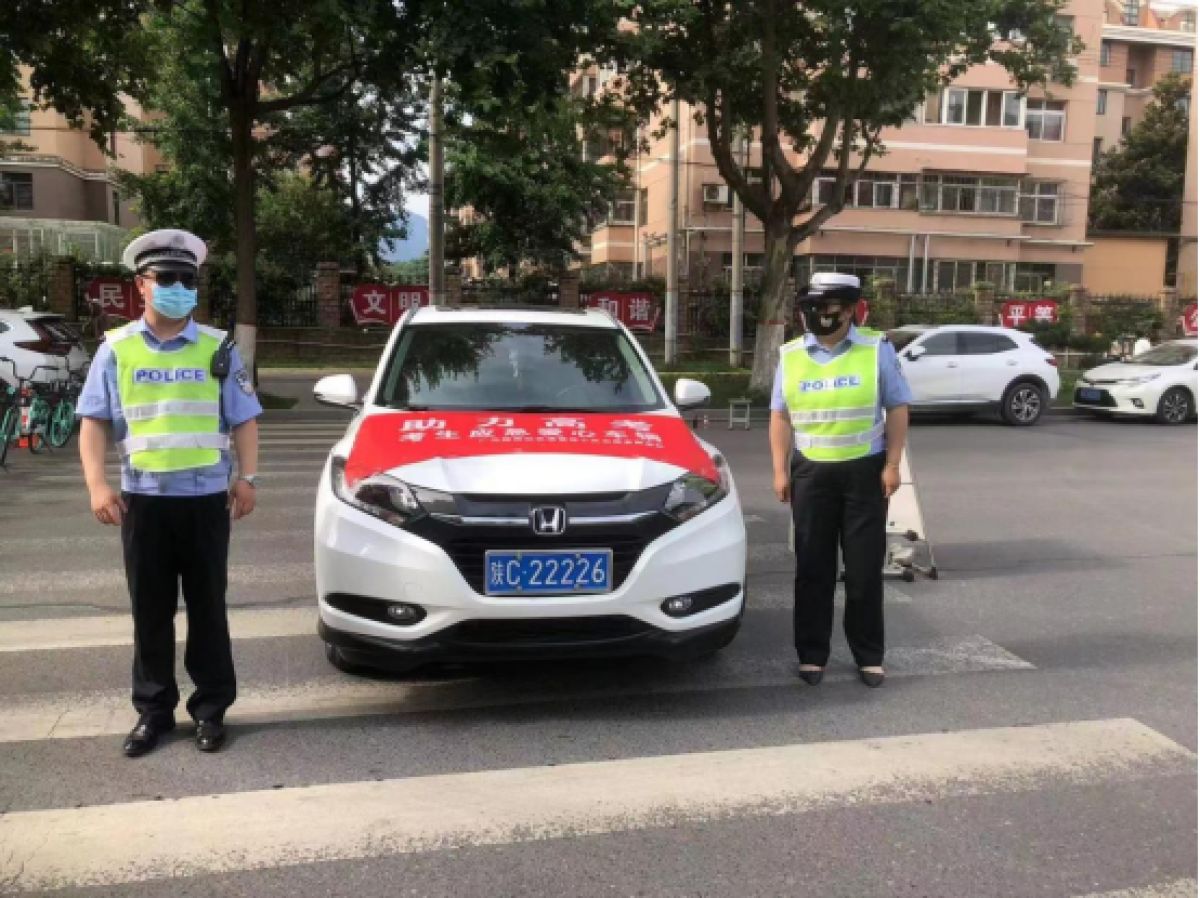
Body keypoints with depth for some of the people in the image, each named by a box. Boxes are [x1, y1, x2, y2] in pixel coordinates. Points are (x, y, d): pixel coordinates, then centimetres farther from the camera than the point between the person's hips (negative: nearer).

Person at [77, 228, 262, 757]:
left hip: (206, 498, 0)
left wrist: (247, 479, -4)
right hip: (143, 499, 1)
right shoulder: (116, 349, 4)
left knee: (208, 609, 6)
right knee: (150, 612, 9)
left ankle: (211, 709, 18)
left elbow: (245, 420, 5)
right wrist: (97, 484, -8)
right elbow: (94, 421, 3)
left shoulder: (217, 349, 5)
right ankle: (153, 711, 22)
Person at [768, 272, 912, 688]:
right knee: (813, 568, 6)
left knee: (865, 568, 4)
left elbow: (897, 410, 0)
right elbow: (781, 417, 7)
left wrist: (892, 465, -7)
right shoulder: (791, 356, 5)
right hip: (811, 472, 2)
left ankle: (869, 655, 18)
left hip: (865, 471, -2)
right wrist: (780, 470, 1)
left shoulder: (876, 349, -1)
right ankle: (811, 654, 16)